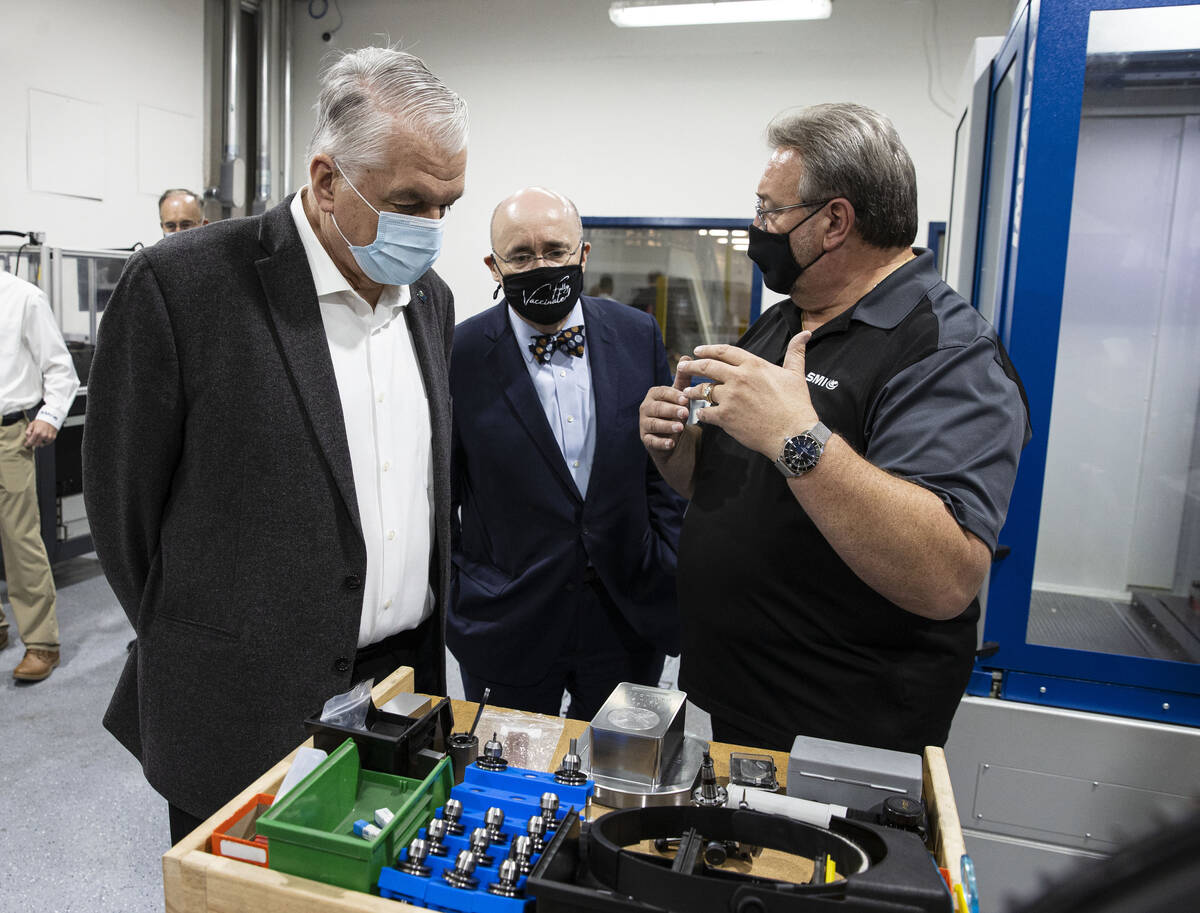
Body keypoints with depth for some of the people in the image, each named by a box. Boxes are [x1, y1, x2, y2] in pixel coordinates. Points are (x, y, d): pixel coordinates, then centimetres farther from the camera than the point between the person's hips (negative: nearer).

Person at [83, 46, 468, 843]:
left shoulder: (431, 297, 4)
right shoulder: (182, 286, -16)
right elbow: (124, 498, -7)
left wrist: (427, 636, 11)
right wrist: (199, 658, 1)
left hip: (409, 681, 5)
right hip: (249, 715, -5)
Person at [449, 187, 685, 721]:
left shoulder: (638, 337, -2)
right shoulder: (459, 356, -9)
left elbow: (666, 470, 5)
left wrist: (668, 580, 2)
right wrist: (457, 597, -4)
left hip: (629, 624, 3)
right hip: (506, 632, -2)